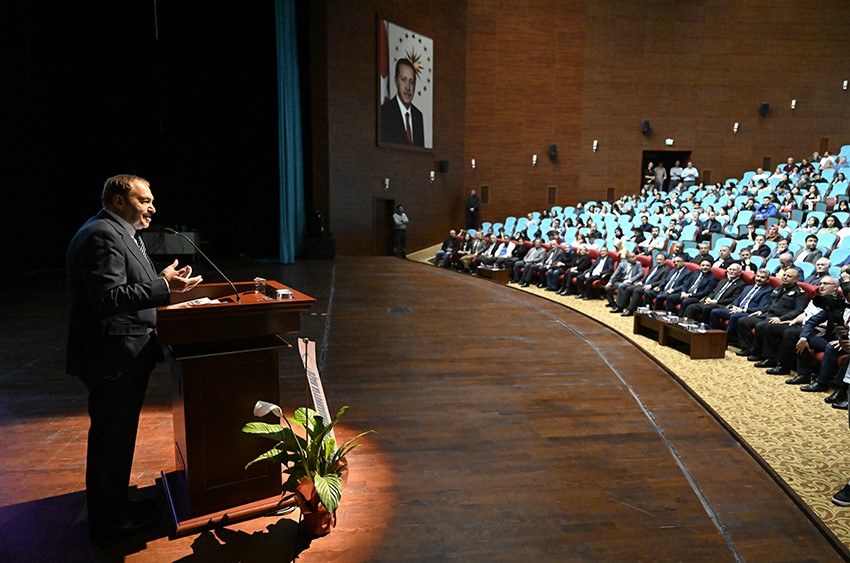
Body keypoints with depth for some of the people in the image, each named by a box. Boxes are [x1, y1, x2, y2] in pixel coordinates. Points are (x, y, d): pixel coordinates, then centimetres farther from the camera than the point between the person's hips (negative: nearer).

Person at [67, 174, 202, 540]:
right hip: (112, 358, -11)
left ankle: (113, 506, 36)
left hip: (122, 356, 11)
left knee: (115, 436, 21)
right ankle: (109, 520, 17)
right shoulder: (102, 235, -18)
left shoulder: (119, 233, 17)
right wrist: (163, 287, -28)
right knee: (112, 438, 2)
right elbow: (108, 297, -26)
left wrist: (161, 282, 11)